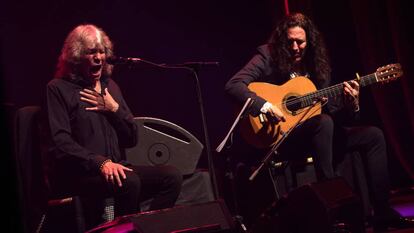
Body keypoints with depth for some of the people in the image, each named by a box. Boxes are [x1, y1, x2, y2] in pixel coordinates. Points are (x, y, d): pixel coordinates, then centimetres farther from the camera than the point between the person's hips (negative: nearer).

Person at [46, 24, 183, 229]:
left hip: (116, 167, 6)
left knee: (172, 176, -18)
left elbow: (132, 139, 16)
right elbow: (62, 142, -11)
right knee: (129, 182, -35)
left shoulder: (110, 85, 19)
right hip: (80, 173, -6)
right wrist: (101, 163, -23)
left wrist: (114, 109, 0)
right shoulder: (59, 88, 1)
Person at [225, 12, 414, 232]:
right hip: (278, 135, -7)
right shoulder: (268, 57, -7)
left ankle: (382, 212, -6)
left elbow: (333, 113, 7)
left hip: (314, 133, 7)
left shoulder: (316, 65, 8)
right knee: (323, 122, -35)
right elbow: (233, 85, -21)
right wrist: (265, 106, -32)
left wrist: (351, 104, -14)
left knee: (373, 135, -4)